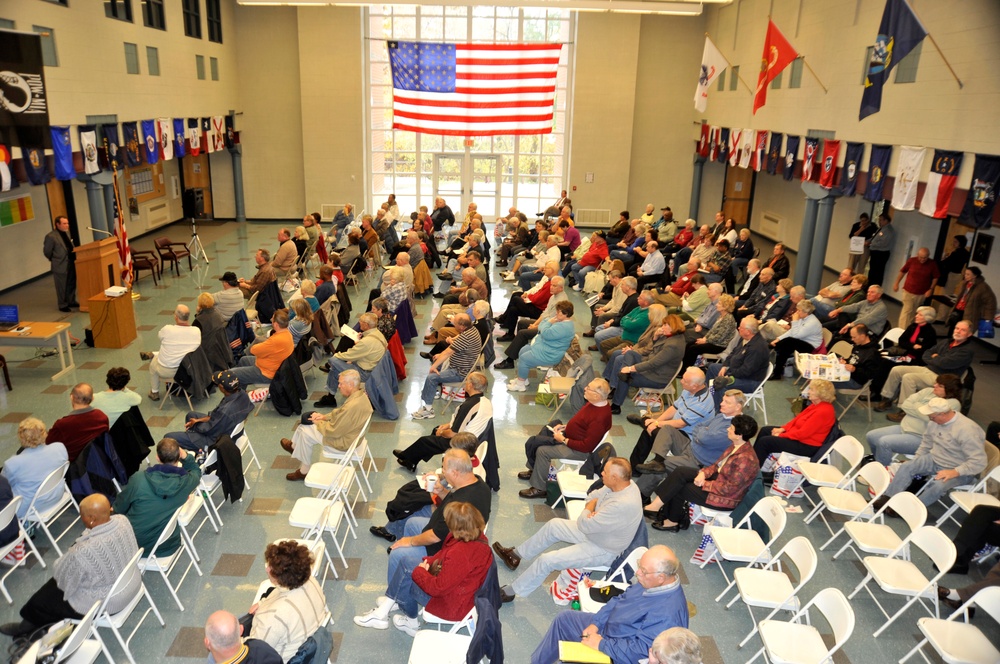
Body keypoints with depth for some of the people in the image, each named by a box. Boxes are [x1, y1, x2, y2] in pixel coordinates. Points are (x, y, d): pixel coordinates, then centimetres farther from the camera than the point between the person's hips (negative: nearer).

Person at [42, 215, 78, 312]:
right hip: (60, 266, -7)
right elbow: (47, 251, -8)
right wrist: (55, 260, 4)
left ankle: (71, 301, 29)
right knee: (62, 287, 3)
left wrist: (74, 258, 8)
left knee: (72, 284, 15)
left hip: (71, 263, 7)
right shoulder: (51, 236, -15)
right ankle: (63, 305, 12)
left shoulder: (66, 232, 8)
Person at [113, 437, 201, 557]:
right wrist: (186, 457, -6)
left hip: (132, 543, -2)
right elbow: (196, 471, 11)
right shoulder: (187, 482, -17)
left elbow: (119, 508, -2)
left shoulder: (138, 479, -20)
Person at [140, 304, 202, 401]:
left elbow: (159, 335, -2)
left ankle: (154, 393, 47)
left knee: (153, 363, 32)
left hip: (166, 371, -3)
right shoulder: (197, 331, -18)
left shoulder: (167, 330, -26)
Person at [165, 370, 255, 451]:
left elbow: (207, 430, -20)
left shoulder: (225, 411, -40)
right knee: (191, 415, 27)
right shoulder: (242, 393, -16)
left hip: (216, 441, -8)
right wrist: (199, 420, 0)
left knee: (169, 438, -3)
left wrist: (195, 424, 0)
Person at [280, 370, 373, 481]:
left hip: (343, 441, -9)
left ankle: (304, 471, 23)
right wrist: (324, 416, 0)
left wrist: (318, 423, -9)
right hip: (348, 431, 9)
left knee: (305, 433, 3)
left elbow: (334, 431, -26)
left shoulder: (352, 406, -37)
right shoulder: (361, 394, -7)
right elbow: (340, 412, 10)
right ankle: (294, 446, 36)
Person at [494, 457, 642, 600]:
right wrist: (592, 513, -17)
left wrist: (589, 509, -9)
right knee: (554, 525, 14)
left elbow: (584, 525, -29)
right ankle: (516, 554, 32)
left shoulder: (623, 505, -39)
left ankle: (510, 592, 6)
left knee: (547, 560, -12)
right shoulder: (623, 483, -12)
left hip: (602, 550, -9)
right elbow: (592, 497, 4)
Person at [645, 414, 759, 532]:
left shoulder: (746, 459, -30)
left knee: (679, 488, -9)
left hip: (725, 497, -9)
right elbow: (718, 465, 9)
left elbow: (729, 488, -27)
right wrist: (703, 473, -10)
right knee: (680, 472, -5)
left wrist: (704, 484, -18)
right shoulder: (736, 446, -1)